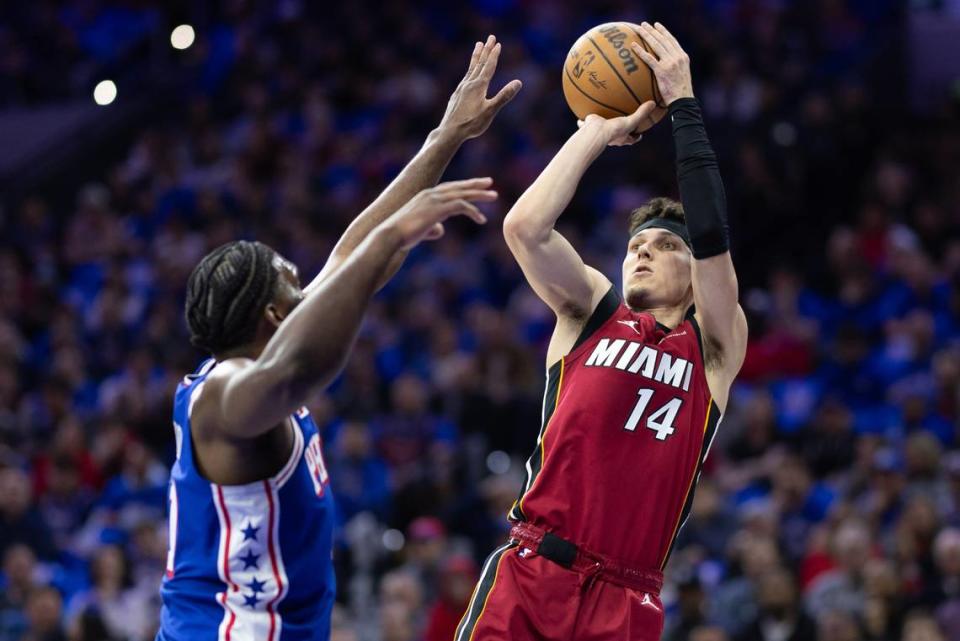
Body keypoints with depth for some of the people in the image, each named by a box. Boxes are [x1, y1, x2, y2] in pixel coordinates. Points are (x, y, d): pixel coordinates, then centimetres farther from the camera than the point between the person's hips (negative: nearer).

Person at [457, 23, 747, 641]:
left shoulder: (715, 350, 12)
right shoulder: (593, 311, 16)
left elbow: (712, 238, -4)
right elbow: (524, 227, 0)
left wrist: (683, 106, -2)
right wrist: (596, 132, 6)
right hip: (530, 571, 0)